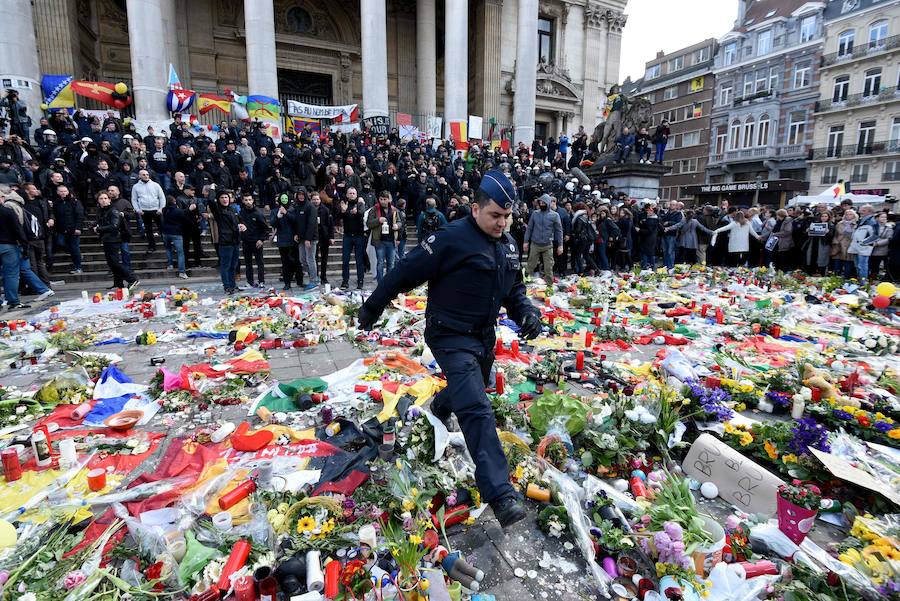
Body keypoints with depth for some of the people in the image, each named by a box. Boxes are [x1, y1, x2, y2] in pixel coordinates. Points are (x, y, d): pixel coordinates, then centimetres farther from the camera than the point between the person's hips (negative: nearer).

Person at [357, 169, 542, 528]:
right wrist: (372, 307, -7)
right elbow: (406, 273, -14)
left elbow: (514, 288, 17)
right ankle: (500, 495, -16)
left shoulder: (508, 245, 6)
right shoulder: (452, 239, -19)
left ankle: (440, 408, 63)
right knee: (477, 409, -17)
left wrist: (526, 311, -4)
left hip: (483, 336, 8)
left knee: (468, 391, 28)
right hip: (451, 337, -8)